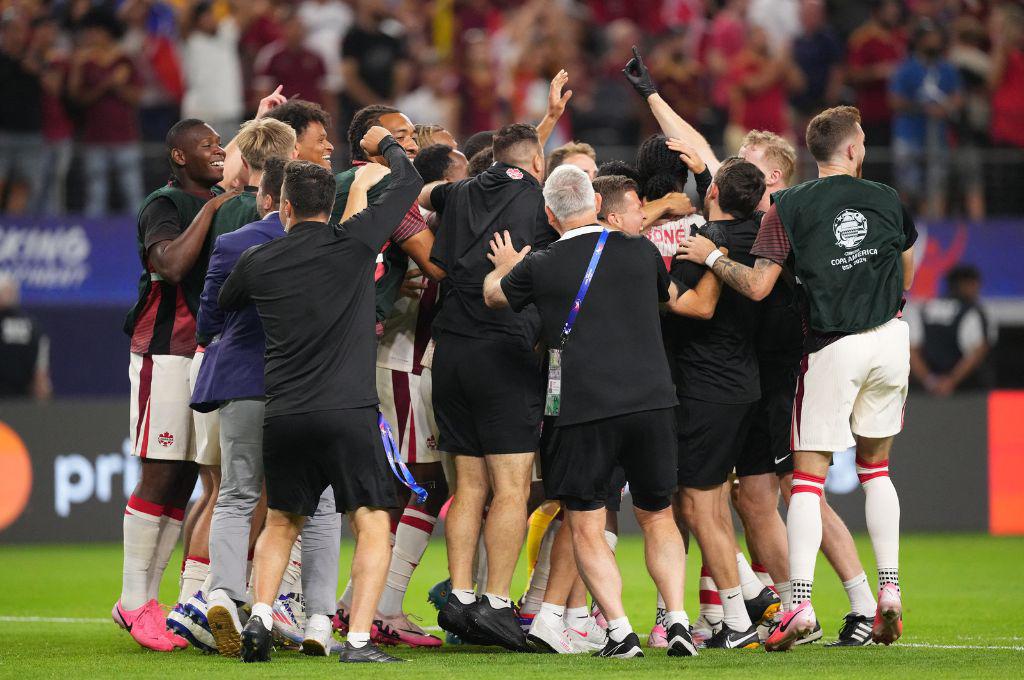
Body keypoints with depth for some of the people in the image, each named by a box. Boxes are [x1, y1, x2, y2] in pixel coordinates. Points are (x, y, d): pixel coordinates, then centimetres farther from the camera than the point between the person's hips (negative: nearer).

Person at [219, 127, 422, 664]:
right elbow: (408, 182, 13)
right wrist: (385, 144, 31)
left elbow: (219, 306, 28)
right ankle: (358, 640, -10)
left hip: (283, 417, 3)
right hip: (348, 412, -3)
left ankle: (259, 618, 6)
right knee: (372, 525, 2)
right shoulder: (354, 242, 1)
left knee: (281, 522, 22)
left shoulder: (258, 262, 8)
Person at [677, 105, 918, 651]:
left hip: (832, 349, -3)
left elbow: (757, 286, -11)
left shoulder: (790, 206, -7)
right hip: (890, 340, 3)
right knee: (876, 467, 18)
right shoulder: (886, 200, 5)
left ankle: (800, 602, -12)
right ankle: (889, 591, 11)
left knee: (809, 477, -1)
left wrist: (711, 257, 3)